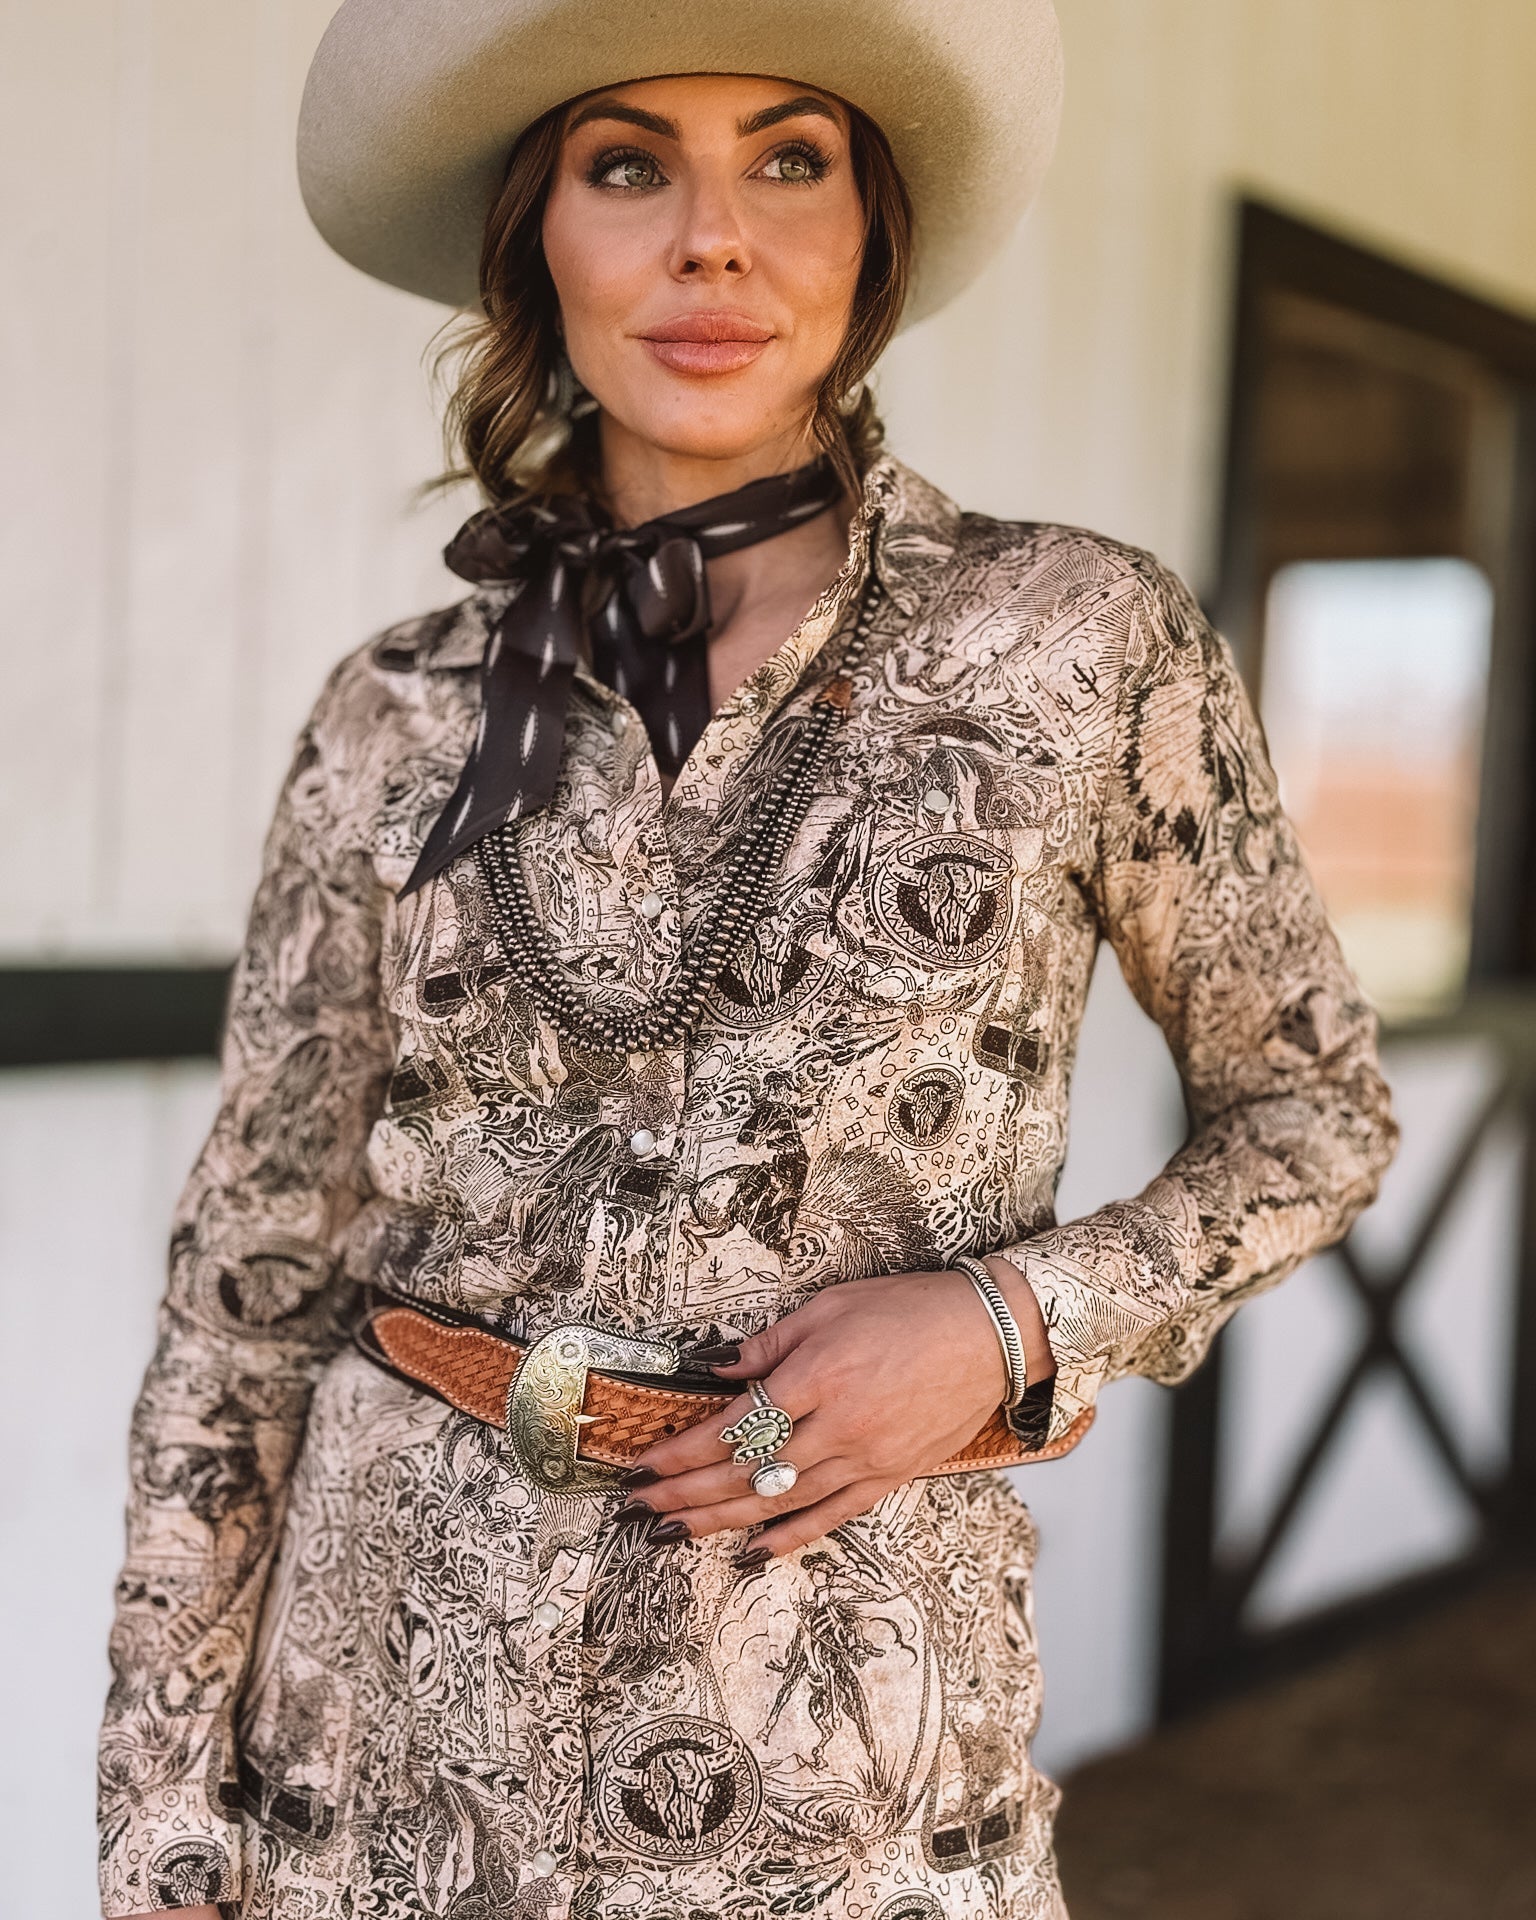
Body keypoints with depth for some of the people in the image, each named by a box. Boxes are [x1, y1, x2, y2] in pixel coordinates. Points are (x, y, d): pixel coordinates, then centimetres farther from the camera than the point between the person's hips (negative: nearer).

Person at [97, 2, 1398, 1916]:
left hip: (838, 1760, -1)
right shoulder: (398, 718, -1)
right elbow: (246, 1291, 2)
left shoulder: (1076, 640, -6)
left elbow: (1312, 1112, 5)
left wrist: (1013, 1319, -12)